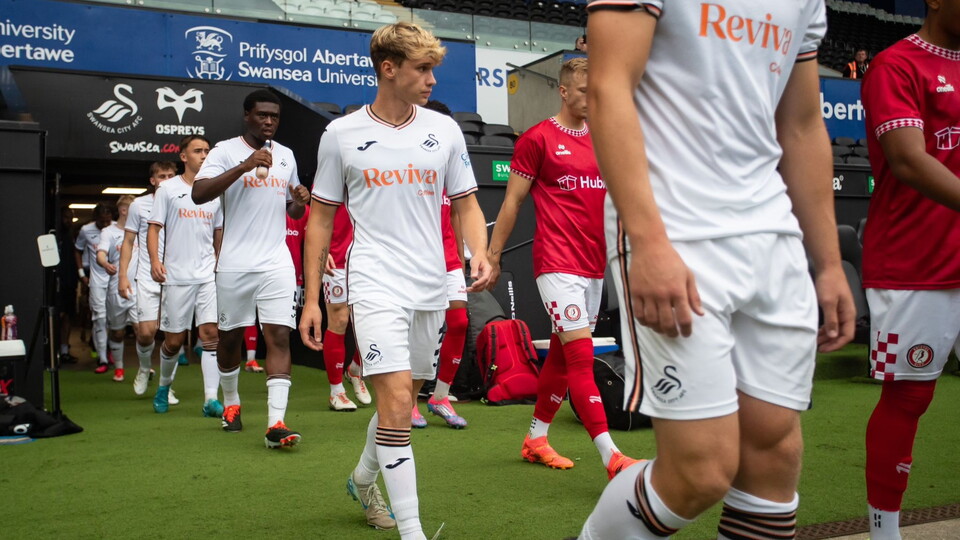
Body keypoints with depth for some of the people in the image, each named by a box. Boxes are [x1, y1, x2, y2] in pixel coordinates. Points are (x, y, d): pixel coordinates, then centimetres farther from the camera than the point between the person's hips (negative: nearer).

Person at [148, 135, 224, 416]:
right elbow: (154, 228, -1)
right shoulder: (168, 189, 2)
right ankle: (164, 386, 31)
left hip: (209, 275, 3)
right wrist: (155, 260, -16)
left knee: (211, 333, -9)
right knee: (174, 339, 5)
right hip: (176, 276, -2)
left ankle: (211, 399, -10)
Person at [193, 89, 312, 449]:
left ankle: (276, 423, -13)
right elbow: (199, 194, -17)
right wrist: (244, 166, -25)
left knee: (279, 335, -9)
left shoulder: (286, 156, 14)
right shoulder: (226, 150, -1)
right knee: (230, 336, 10)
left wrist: (300, 202, 0)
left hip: (277, 263, 3)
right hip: (235, 264, -2)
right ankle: (231, 402, 35)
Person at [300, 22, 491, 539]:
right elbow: (320, 219, 5)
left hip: (431, 288, 4)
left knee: (404, 397, 14)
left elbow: (467, 204, 12)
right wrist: (311, 299, 2)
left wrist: (480, 254, -8)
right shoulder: (341, 134, 0)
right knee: (396, 398, -16)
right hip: (375, 284, -4)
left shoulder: (444, 130, 6)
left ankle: (363, 478, 41)